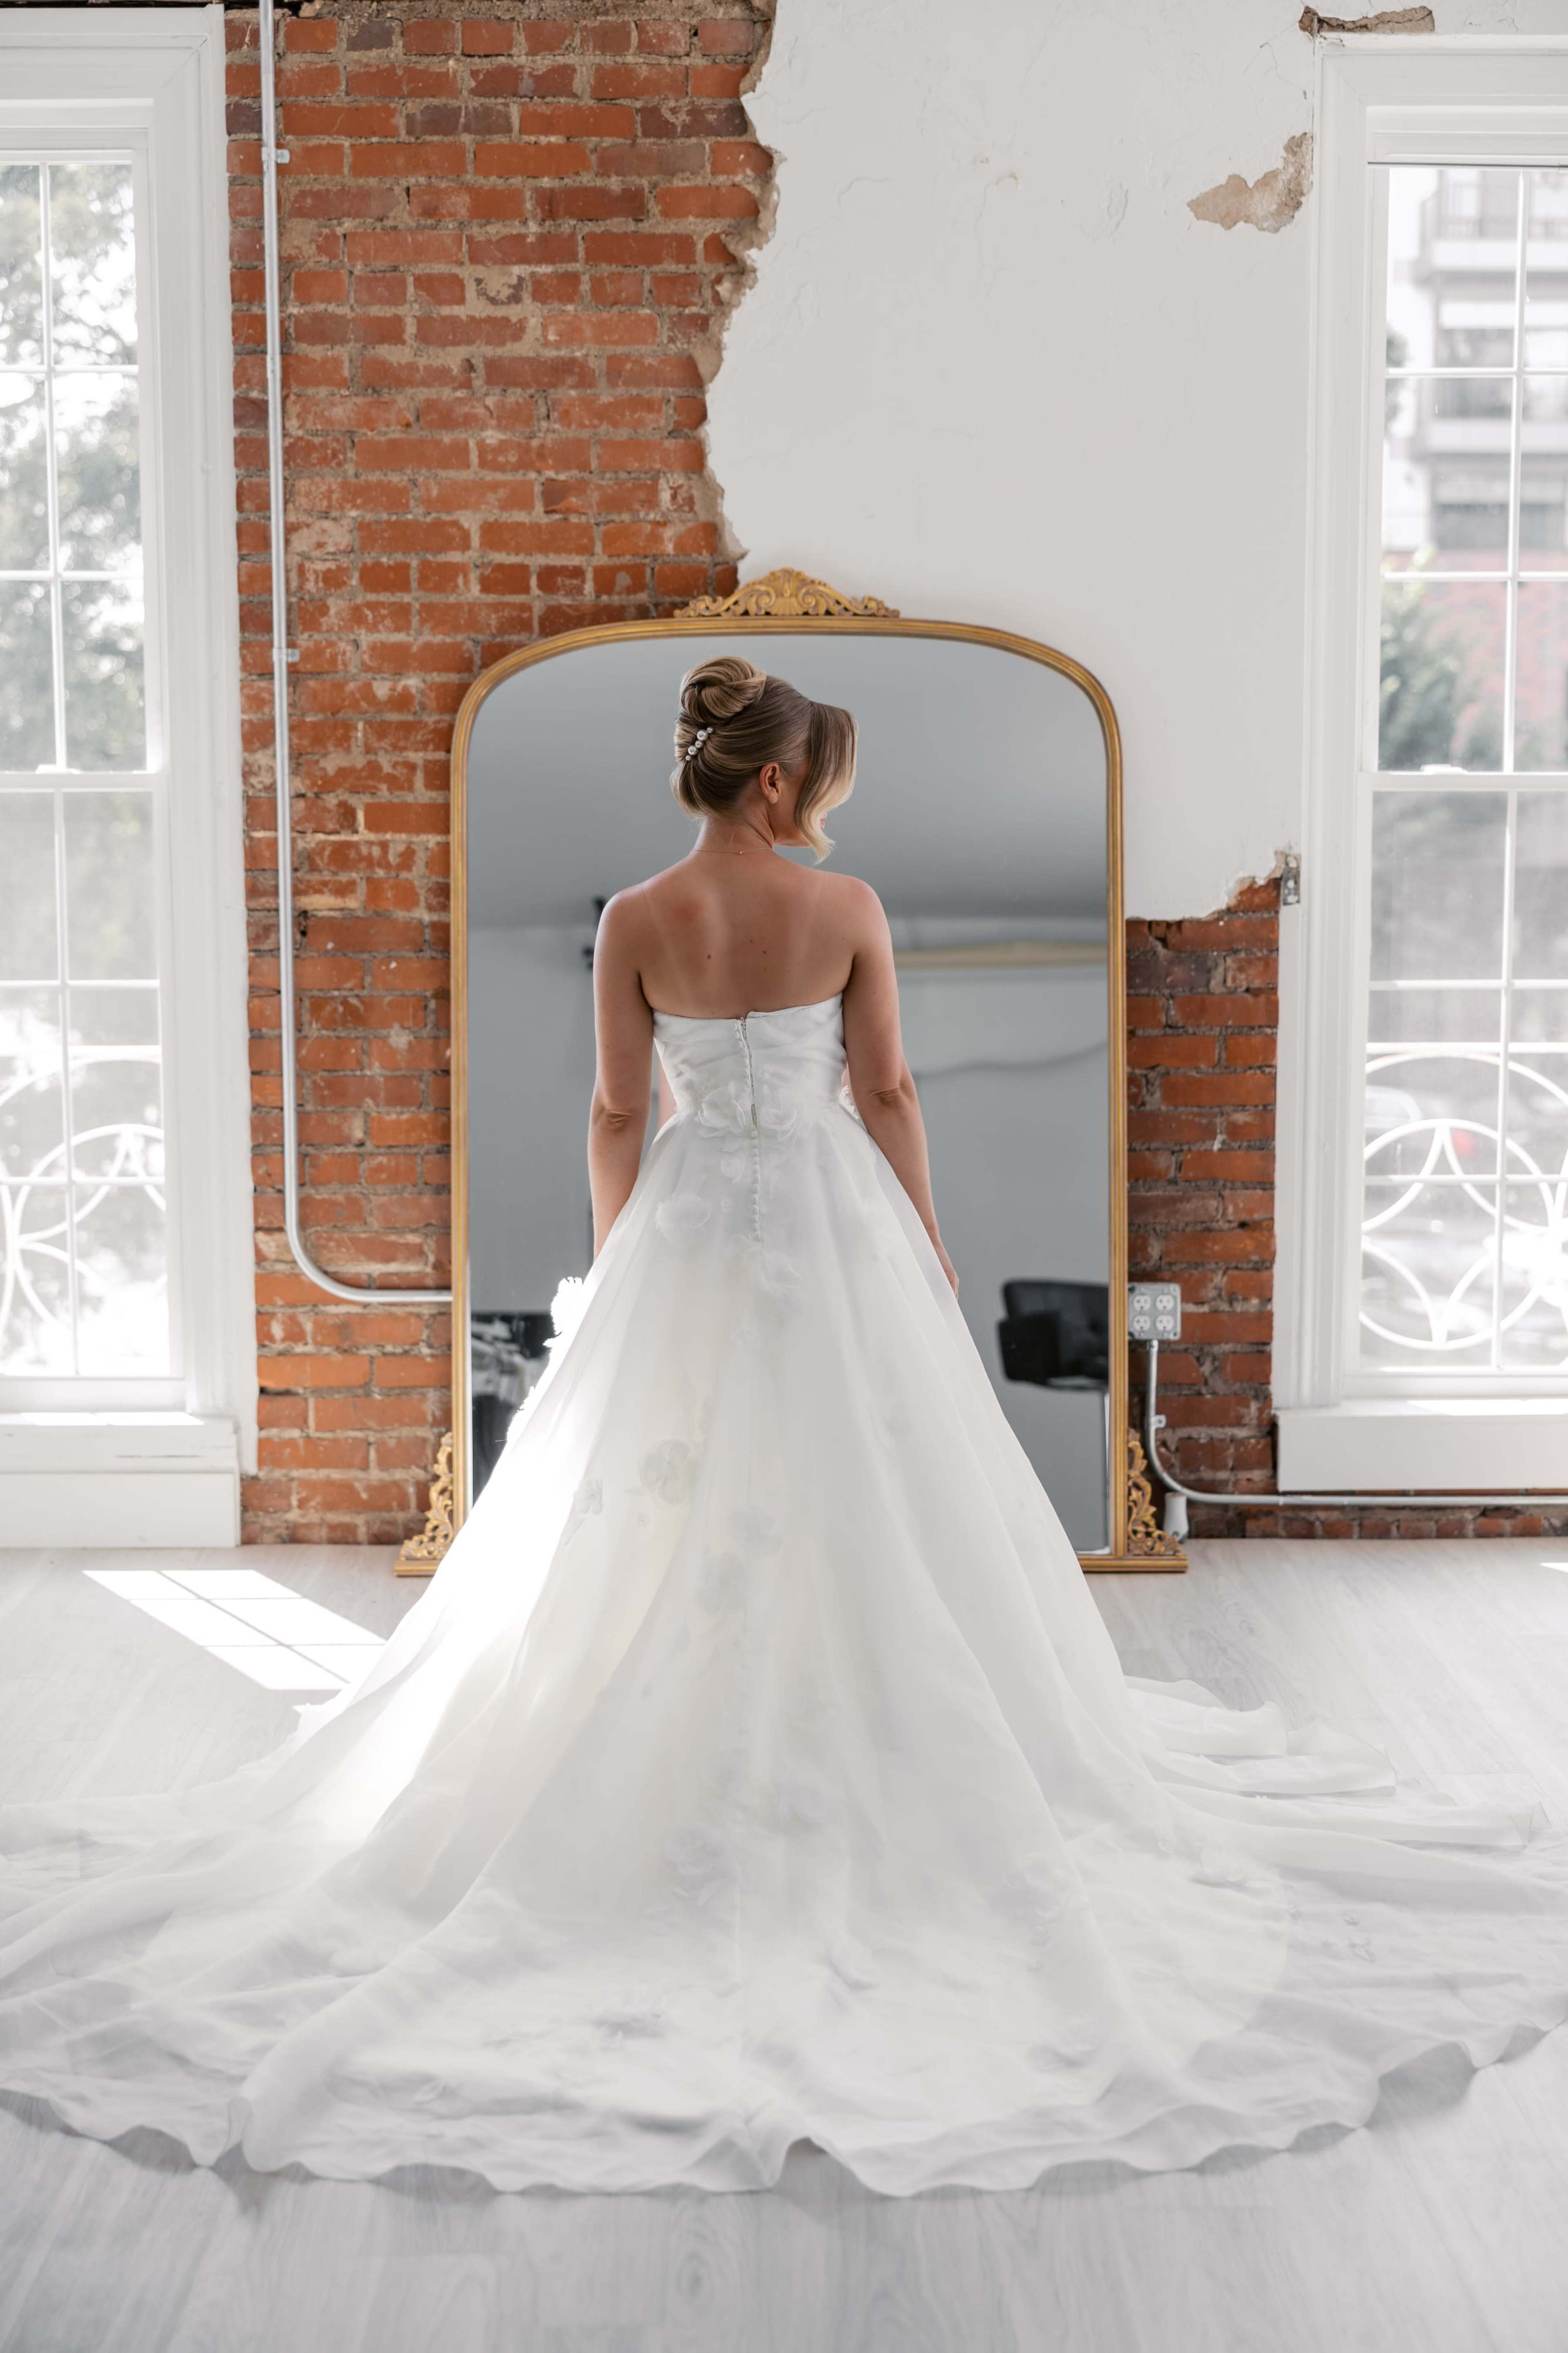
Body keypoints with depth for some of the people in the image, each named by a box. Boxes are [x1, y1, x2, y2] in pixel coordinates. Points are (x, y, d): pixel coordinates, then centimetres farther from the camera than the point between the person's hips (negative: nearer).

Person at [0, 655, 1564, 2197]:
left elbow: (617, 1115, -1)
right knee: (864, 1505, 10)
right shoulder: (848, 909, -8)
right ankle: (848, 1765, 18)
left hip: (690, 1231, 2)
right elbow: (887, 1097, -5)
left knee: (668, 1509, 11)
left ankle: (693, 1772, 18)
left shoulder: (635, 924, -5)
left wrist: (612, 1274, 11)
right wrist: (928, 1255, 5)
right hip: (833, 1225, -1)